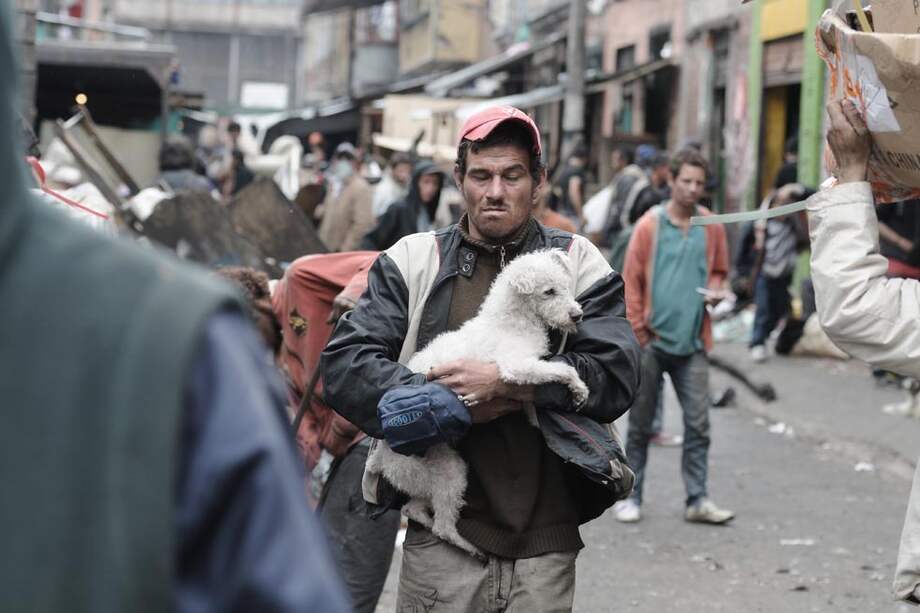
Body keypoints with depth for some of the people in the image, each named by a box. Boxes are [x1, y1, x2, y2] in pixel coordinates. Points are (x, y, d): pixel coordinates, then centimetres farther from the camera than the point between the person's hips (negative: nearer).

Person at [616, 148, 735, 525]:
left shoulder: (712, 228, 5)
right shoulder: (650, 225, -4)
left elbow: (718, 269, 20)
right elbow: (631, 281, -3)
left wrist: (714, 289, -3)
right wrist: (638, 332, -7)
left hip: (692, 342, 2)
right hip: (652, 340, -2)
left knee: (698, 423, 0)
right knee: (641, 424, 7)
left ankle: (697, 500, 7)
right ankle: (631, 497, 17)